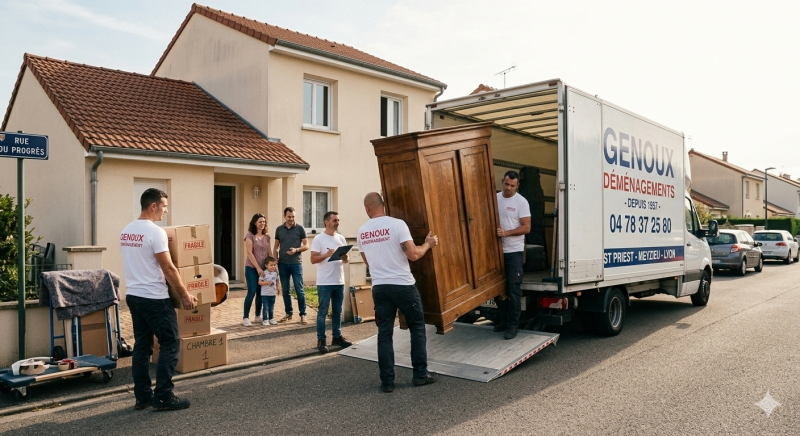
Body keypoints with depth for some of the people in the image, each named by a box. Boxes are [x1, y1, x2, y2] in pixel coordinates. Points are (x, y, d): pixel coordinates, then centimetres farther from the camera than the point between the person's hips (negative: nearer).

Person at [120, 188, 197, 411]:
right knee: (170, 344, -1)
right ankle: (163, 397, 2)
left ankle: (142, 397, 19)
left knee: (142, 346, 14)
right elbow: (168, 269, -17)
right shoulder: (155, 232, -18)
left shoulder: (126, 231, 11)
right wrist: (185, 295, -9)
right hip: (155, 298, -9)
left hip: (133, 296, 9)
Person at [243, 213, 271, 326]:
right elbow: (249, 253, -12)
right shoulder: (250, 235, -7)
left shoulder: (266, 237, 9)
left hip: (263, 268, 5)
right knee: (252, 292, -9)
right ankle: (245, 318, -1)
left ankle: (258, 316, 21)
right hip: (252, 268, -5)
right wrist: (258, 268, -15)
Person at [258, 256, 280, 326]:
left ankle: (271, 319, 24)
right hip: (265, 294, -5)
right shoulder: (264, 273, -11)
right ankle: (265, 320, 5)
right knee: (266, 308, -3)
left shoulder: (275, 273, 4)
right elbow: (259, 282, -12)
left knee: (272, 308, 13)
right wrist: (266, 283, -24)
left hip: (273, 294, 5)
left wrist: (277, 288, 13)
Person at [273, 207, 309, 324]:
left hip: (296, 263, -3)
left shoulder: (300, 229, 0)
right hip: (283, 264, 3)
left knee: (299, 290, -4)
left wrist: (296, 250, -17)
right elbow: (276, 247, 12)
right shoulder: (279, 229, 8)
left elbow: (306, 245, 1)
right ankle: (288, 314, 19)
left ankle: (302, 315, 3)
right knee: (285, 290, 9)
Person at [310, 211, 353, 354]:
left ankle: (337, 337, 23)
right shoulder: (319, 239, -6)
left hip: (339, 281, 6)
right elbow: (313, 259, -10)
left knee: (337, 311, 13)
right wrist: (327, 254, -24)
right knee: (322, 312, 1)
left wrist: (344, 257, -9)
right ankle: (321, 340, 7)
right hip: (325, 282, -6)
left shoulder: (341, 238, 11)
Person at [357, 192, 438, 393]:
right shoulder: (397, 224, -11)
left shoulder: (362, 231, 5)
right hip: (403, 285, -4)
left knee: (384, 334, 10)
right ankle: (420, 375, 17)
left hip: (379, 287, 4)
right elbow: (413, 254, -14)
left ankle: (387, 381, 12)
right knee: (417, 328, 12)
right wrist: (428, 244, 4)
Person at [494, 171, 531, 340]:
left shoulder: (521, 202, -8)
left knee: (513, 289, -2)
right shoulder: (494, 198, 5)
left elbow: (526, 228, -12)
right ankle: (504, 318, 28)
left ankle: (513, 325, 8)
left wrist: (507, 233, -24)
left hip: (514, 252, -5)